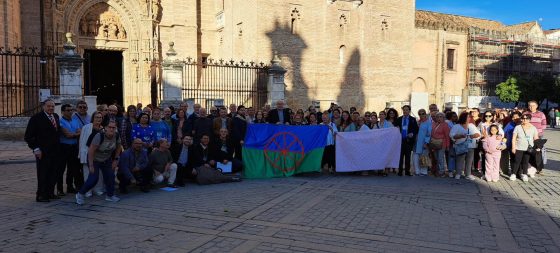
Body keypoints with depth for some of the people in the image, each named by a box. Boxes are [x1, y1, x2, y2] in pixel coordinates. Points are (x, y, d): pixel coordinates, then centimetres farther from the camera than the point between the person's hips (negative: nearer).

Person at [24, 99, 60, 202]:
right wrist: (36, 148, -13)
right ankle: (40, 195, 8)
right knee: (42, 173, -1)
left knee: (53, 173, 10)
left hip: (54, 151, 6)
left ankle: (50, 193, 20)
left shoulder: (56, 116, 12)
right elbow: (28, 136, -8)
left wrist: (58, 147, 12)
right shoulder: (36, 118, -8)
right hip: (42, 151, -6)